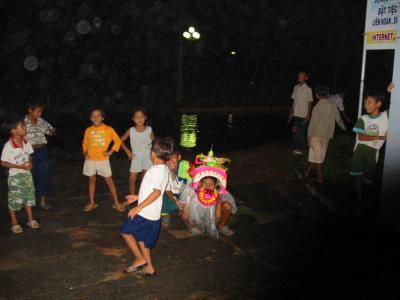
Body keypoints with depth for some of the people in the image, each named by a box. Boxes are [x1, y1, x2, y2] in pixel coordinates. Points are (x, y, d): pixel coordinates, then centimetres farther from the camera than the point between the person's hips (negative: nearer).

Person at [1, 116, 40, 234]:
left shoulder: (26, 143, -5)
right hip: (15, 176, -5)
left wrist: (29, 163, -11)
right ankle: (14, 223, 21)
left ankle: (31, 219, 28)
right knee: (14, 199, 6)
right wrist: (19, 166, -22)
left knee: (29, 196, 13)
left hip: (27, 174, 5)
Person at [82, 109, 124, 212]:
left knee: (109, 180, 2)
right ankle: (91, 203, 22)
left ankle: (116, 203, 9)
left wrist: (111, 151, -5)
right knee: (91, 180, 12)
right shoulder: (88, 130, 2)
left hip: (103, 160, -2)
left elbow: (118, 141, 4)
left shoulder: (108, 129, -4)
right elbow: (85, 143, 15)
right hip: (90, 160, 3)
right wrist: (85, 153, -1)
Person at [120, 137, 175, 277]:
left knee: (125, 231, 9)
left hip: (145, 213, -8)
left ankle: (139, 259, 11)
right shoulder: (166, 170, 7)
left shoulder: (155, 170, -21)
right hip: (154, 214, 8)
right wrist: (138, 197, 21)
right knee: (141, 238, 20)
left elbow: (157, 192, -28)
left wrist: (138, 207, -25)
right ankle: (148, 267, 26)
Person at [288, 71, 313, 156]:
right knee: (295, 131, 7)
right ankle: (296, 148, 18)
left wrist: (308, 115, -11)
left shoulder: (308, 89, -9)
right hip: (296, 114, 5)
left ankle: (300, 149, 12)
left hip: (303, 115, -5)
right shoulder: (296, 87, 7)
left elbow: (309, 103, -8)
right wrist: (291, 112, 11)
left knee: (301, 132, 2)